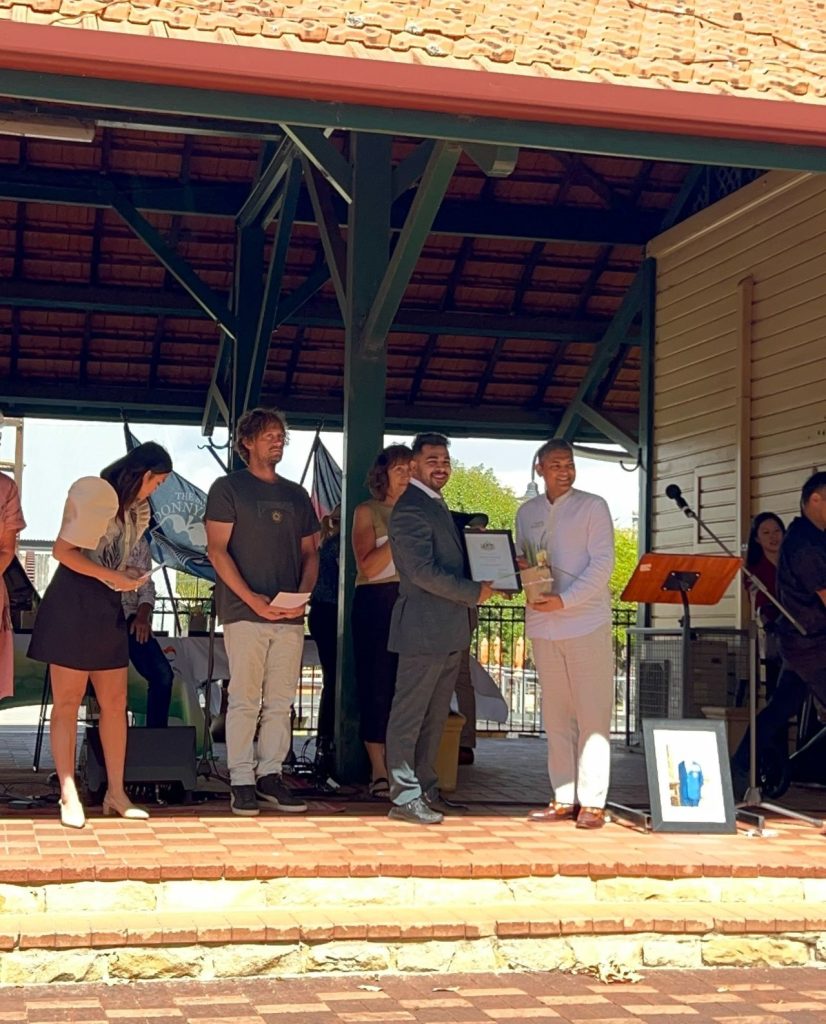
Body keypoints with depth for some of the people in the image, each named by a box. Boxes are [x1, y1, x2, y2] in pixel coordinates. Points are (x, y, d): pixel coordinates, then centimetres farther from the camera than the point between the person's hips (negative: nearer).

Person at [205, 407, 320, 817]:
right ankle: (241, 781, 0)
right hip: (245, 612, -5)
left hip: (290, 614, 5)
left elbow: (310, 553, 18)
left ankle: (270, 775, 12)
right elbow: (217, 550, -5)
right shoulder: (227, 488, 3)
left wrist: (303, 594, -1)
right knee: (245, 699, -4)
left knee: (280, 701, 6)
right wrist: (252, 598, -14)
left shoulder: (296, 495, 18)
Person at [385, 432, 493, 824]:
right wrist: (474, 593, -15)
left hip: (448, 631, 10)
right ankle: (405, 797, 0)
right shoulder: (411, 509, -13)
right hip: (423, 628, -10)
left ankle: (426, 790, 21)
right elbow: (423, 572, -20)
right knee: (410, 714, -3)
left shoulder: (439, 506, 19)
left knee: (434, 717, 14)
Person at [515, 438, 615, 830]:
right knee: (556, 715, 8)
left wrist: (564, 599, -17)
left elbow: (602, 563, -7)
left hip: (587, 623, -5)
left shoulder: (592, 507, 1)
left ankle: (592, 802, -3)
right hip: (543, 625, 5)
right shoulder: (527, 513, 15)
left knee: (592, 714, -4)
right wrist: (519, 568, -4)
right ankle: (563, 798, 14)